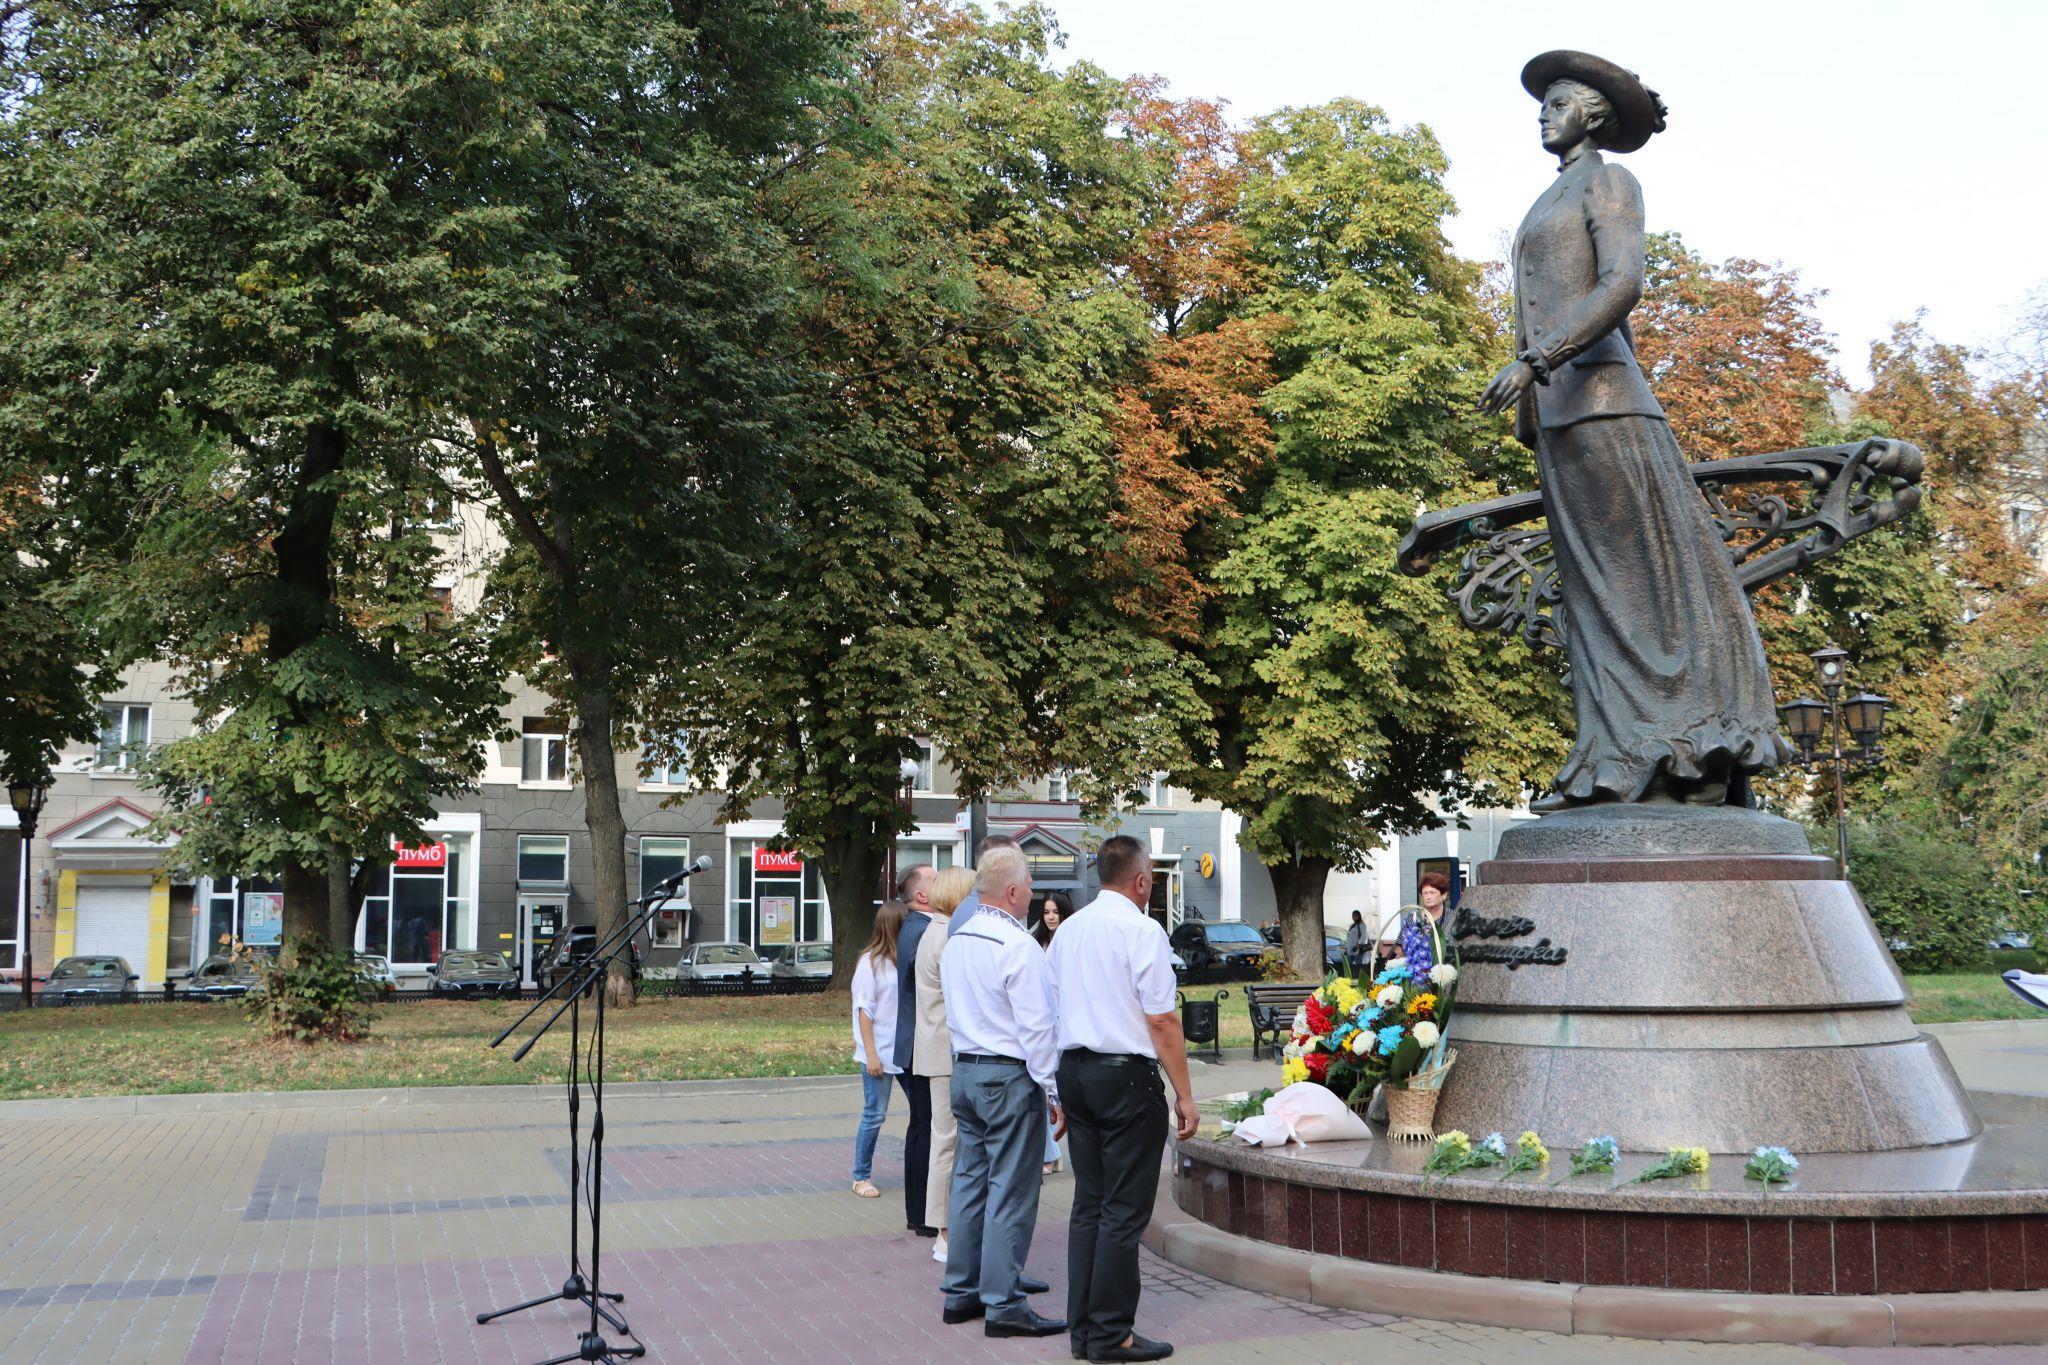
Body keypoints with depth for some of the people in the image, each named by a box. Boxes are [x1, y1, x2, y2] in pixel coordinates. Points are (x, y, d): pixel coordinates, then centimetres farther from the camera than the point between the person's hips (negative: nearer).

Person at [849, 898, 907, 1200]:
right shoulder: (871, 961, -7)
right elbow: (864, 1010, -8)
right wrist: (870, 1054, -11)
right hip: (880, 1052, -6)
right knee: (875, 1115, 0)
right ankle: (861, 1177, 12)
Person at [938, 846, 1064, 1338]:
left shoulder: (955, 941, 10)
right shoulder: (1018, 946, -16)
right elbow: (1037, 1026, -16)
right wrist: (1053, 1092, -12)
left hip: (964, 1070, 8)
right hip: (1009, 1076, -8)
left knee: (970, 1182, 14)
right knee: (1009, 1191, -3)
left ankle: (961, 1291, 21)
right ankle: (1003, 1305, -1)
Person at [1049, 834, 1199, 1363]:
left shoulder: (1068, 930, 11)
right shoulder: (1142, 930, -11)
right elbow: (1162, 1021, -13)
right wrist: (1184, 1095, -8)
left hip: (1073, 1068, 7)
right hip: (1126, 1075, -7)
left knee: (1088, 1202, 12)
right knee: (1124, 1211, -2)